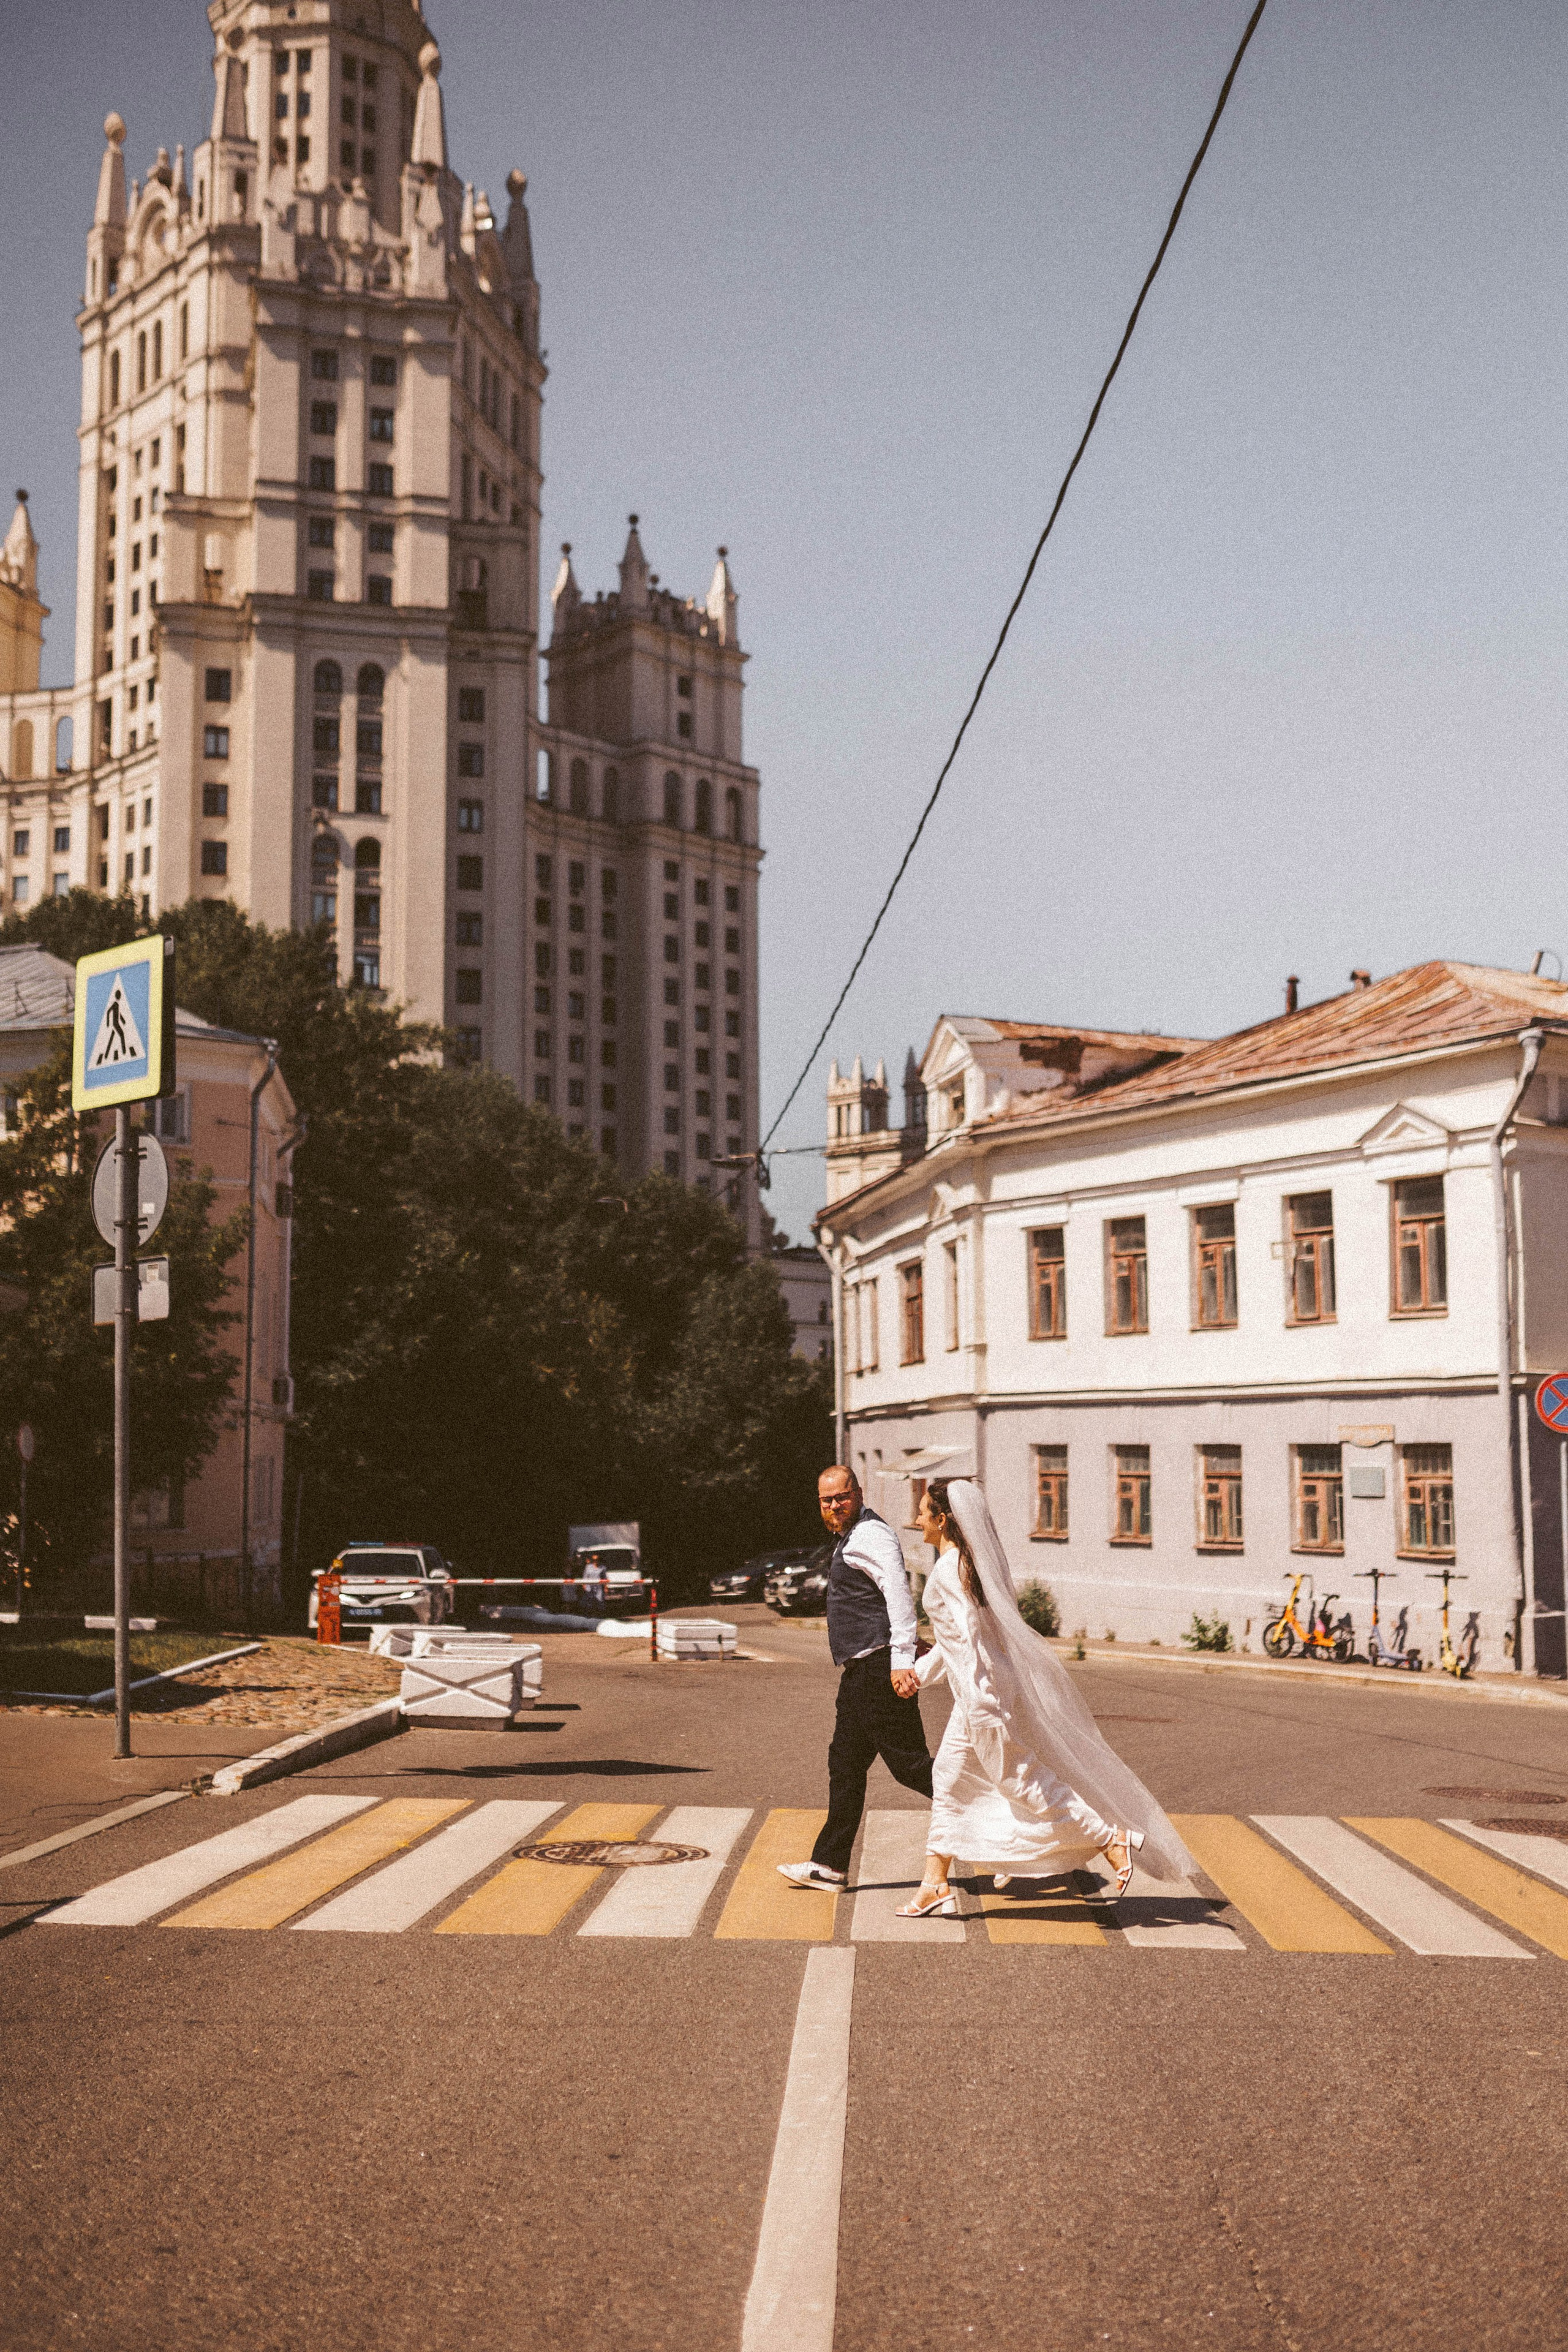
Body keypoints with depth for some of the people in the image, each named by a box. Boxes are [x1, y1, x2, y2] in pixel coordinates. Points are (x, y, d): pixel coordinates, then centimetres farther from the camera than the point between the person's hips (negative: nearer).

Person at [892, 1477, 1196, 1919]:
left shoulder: (949, 1569, -18)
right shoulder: (969, 1562, 12)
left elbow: (970, 1634, -25)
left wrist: (980, 1702, -27)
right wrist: (922, 1671, 26)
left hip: (985, 1687, -10)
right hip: (977, 1690, 10)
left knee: (1022, 1780, -3)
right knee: (948, 1780, 12)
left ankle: (1113, 1840, 3)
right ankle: (935, 1889, 15)